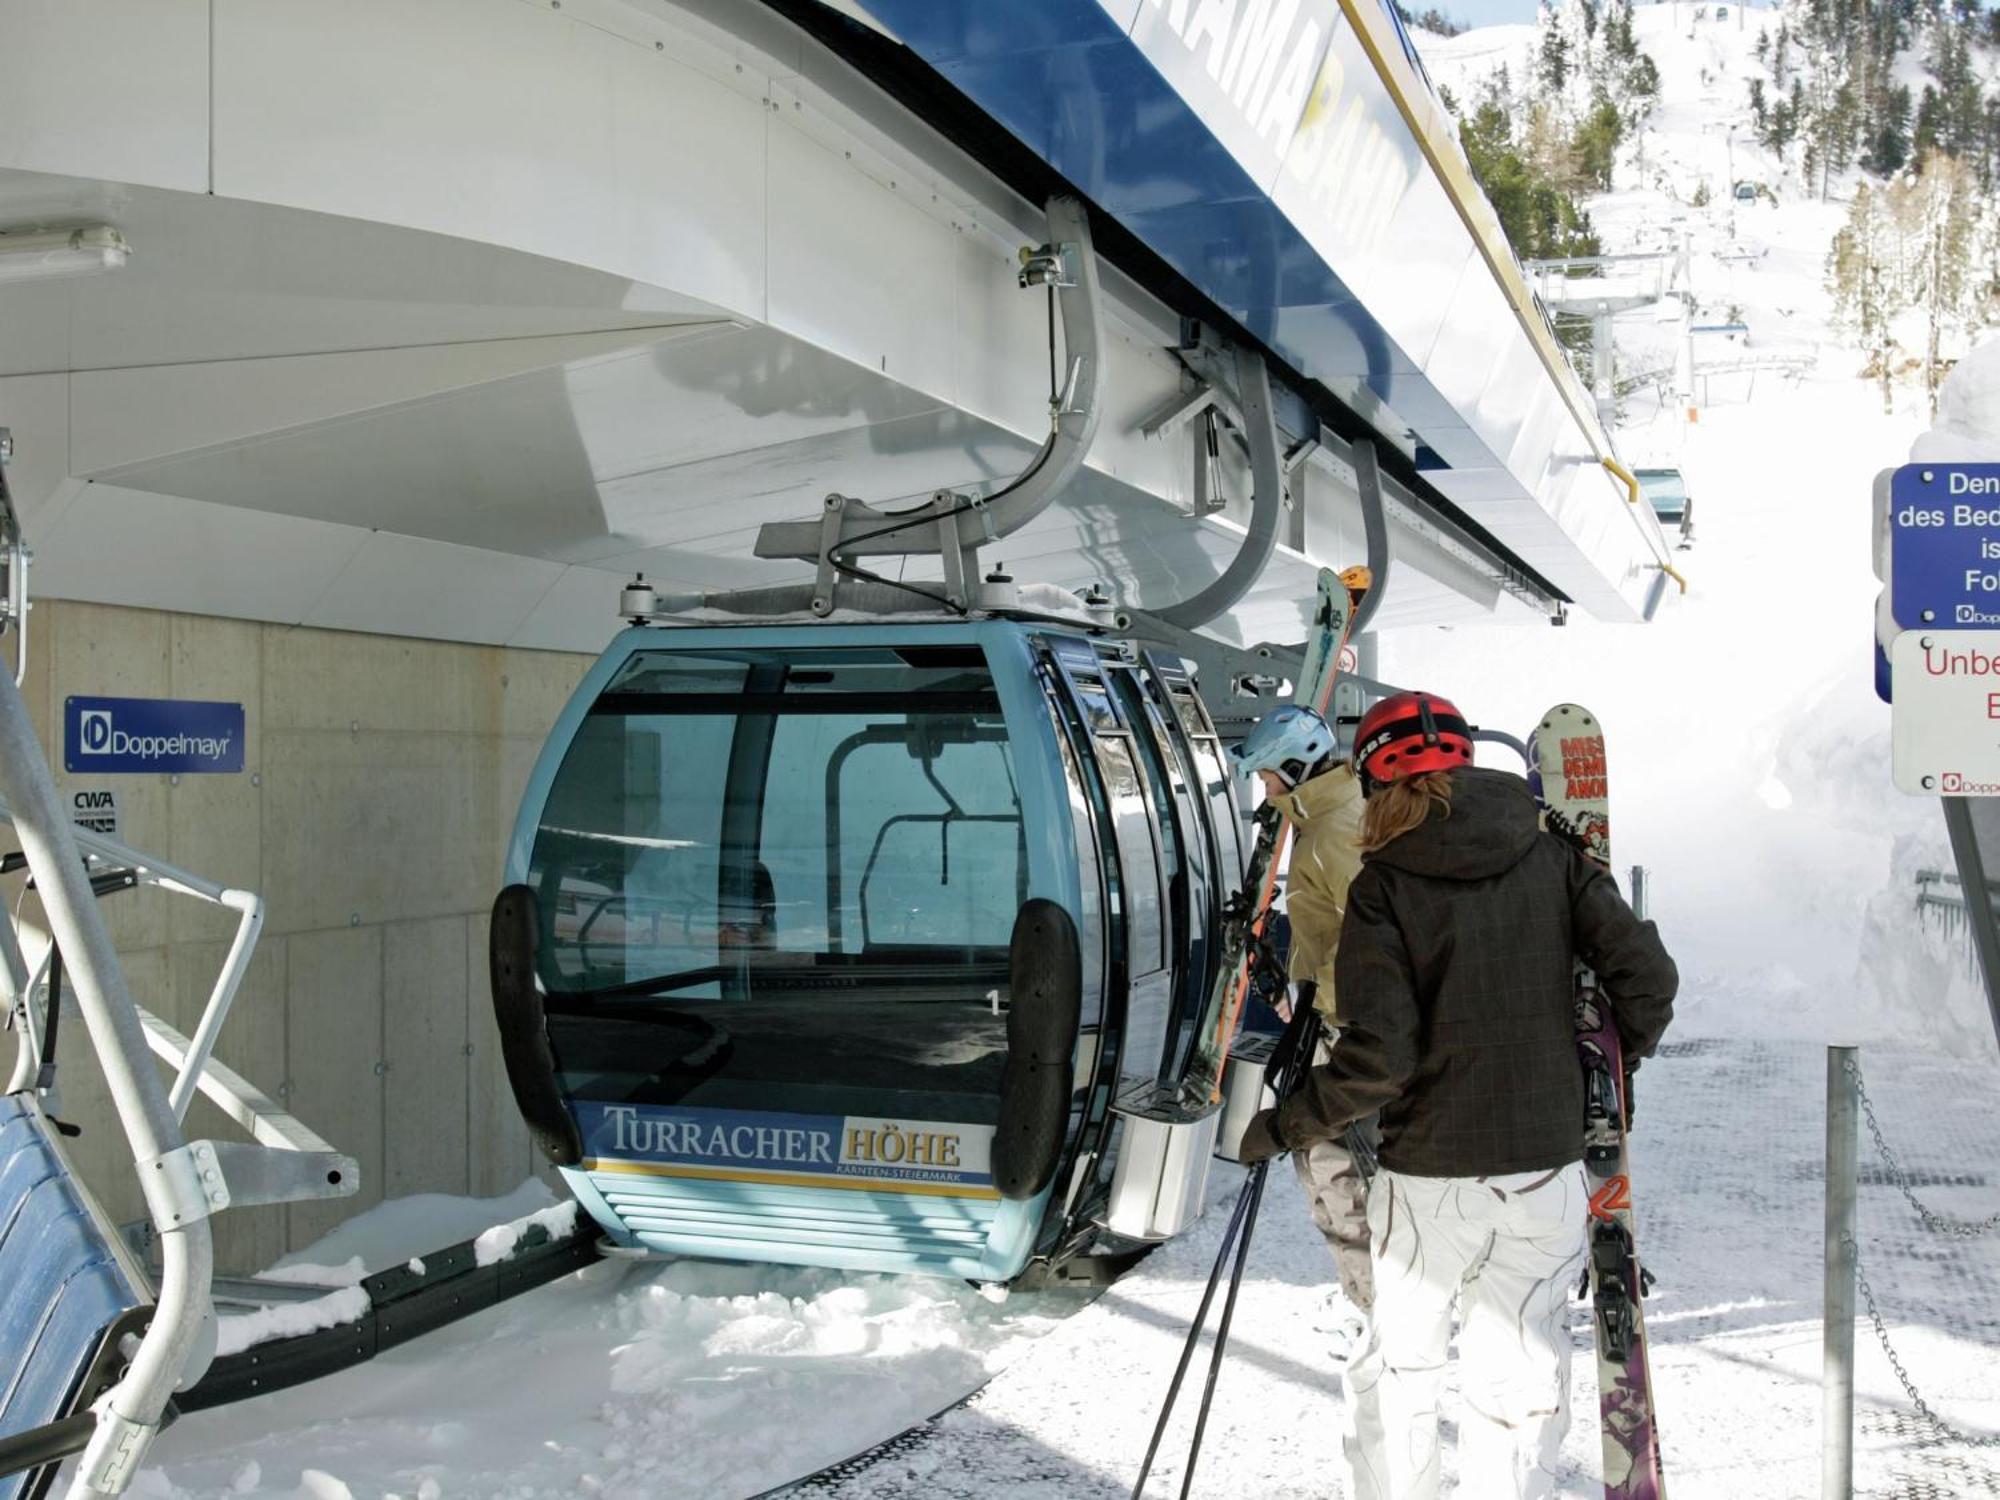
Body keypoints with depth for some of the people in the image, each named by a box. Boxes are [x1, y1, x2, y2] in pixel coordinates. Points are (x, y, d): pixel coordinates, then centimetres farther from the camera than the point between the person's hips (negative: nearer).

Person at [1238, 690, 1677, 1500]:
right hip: (1547, 1171, 2)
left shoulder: (1383, 887, -8)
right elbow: (1649, 976, -3)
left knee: (1403, 1366, 20)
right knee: (1520, 1381, 12)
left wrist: (1282, 1126, -3)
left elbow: (1378, 1055, -16)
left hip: (1427, 1176, -2)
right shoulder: (1554, 860, 1)